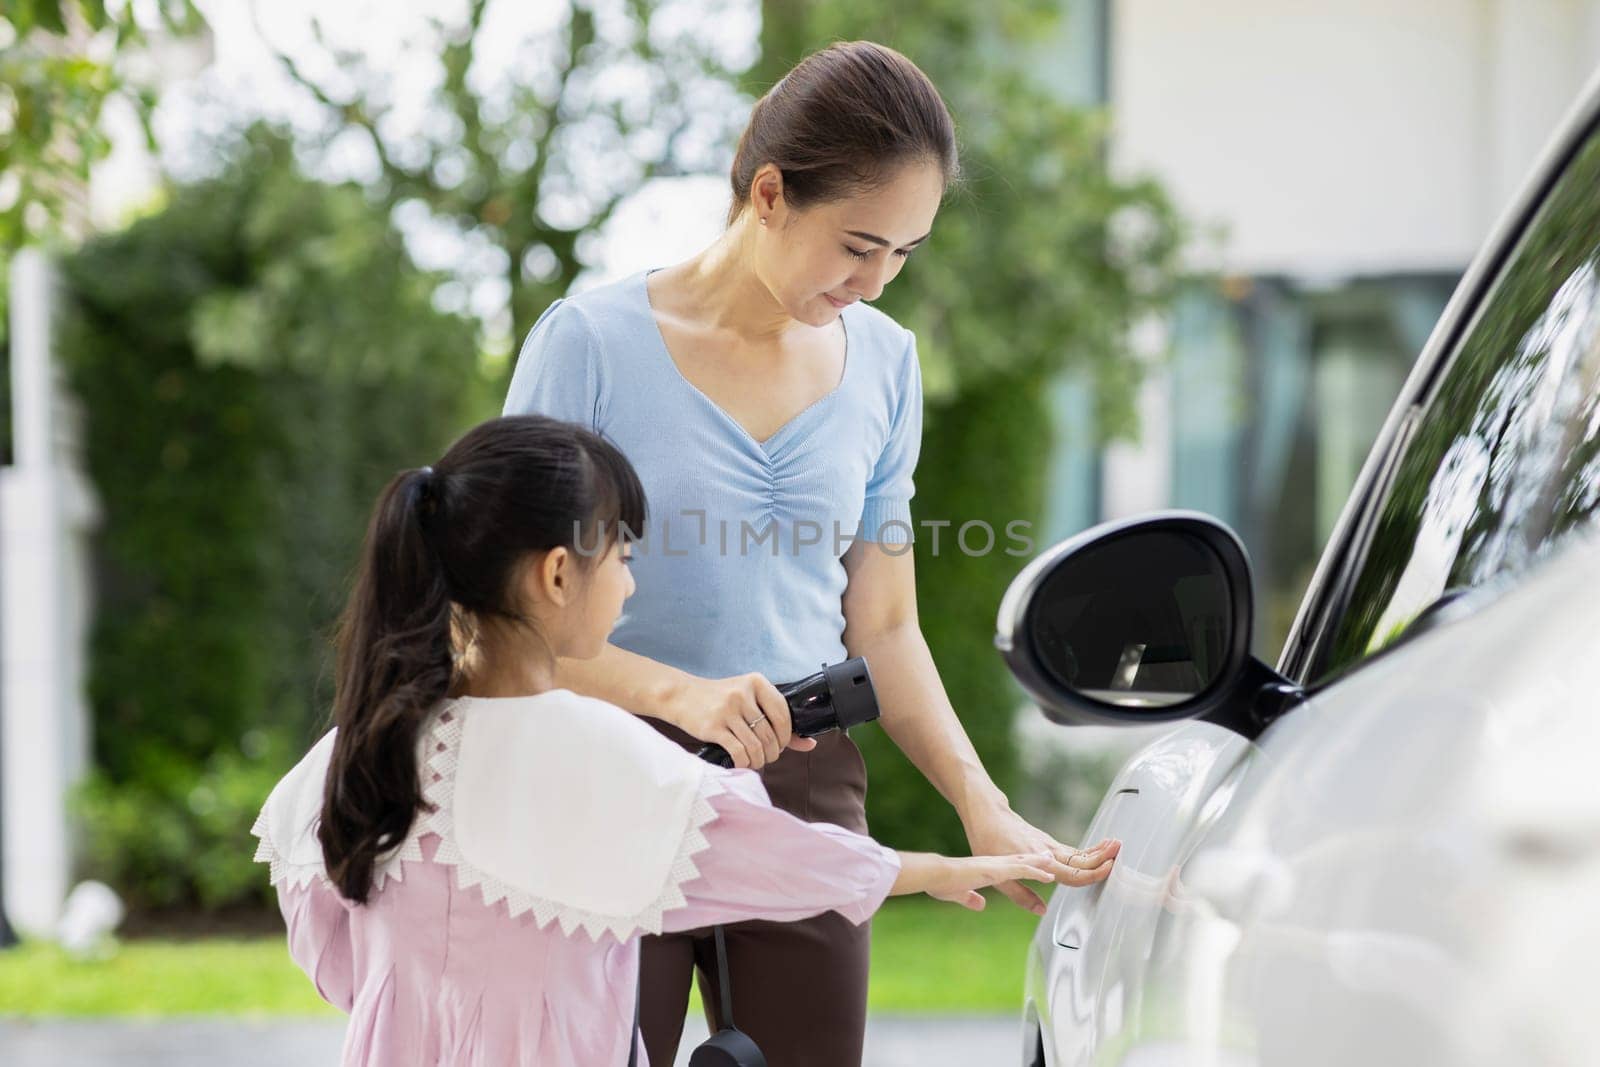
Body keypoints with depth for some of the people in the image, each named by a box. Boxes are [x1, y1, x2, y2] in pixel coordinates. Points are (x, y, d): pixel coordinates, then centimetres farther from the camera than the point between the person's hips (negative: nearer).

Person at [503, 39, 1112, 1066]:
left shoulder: (883, 364, 8)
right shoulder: (591, 343, -8)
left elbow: (884, 628, 11)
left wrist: (980, 801, -2)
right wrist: (680, 693, -24)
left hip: (807, 787, 4)